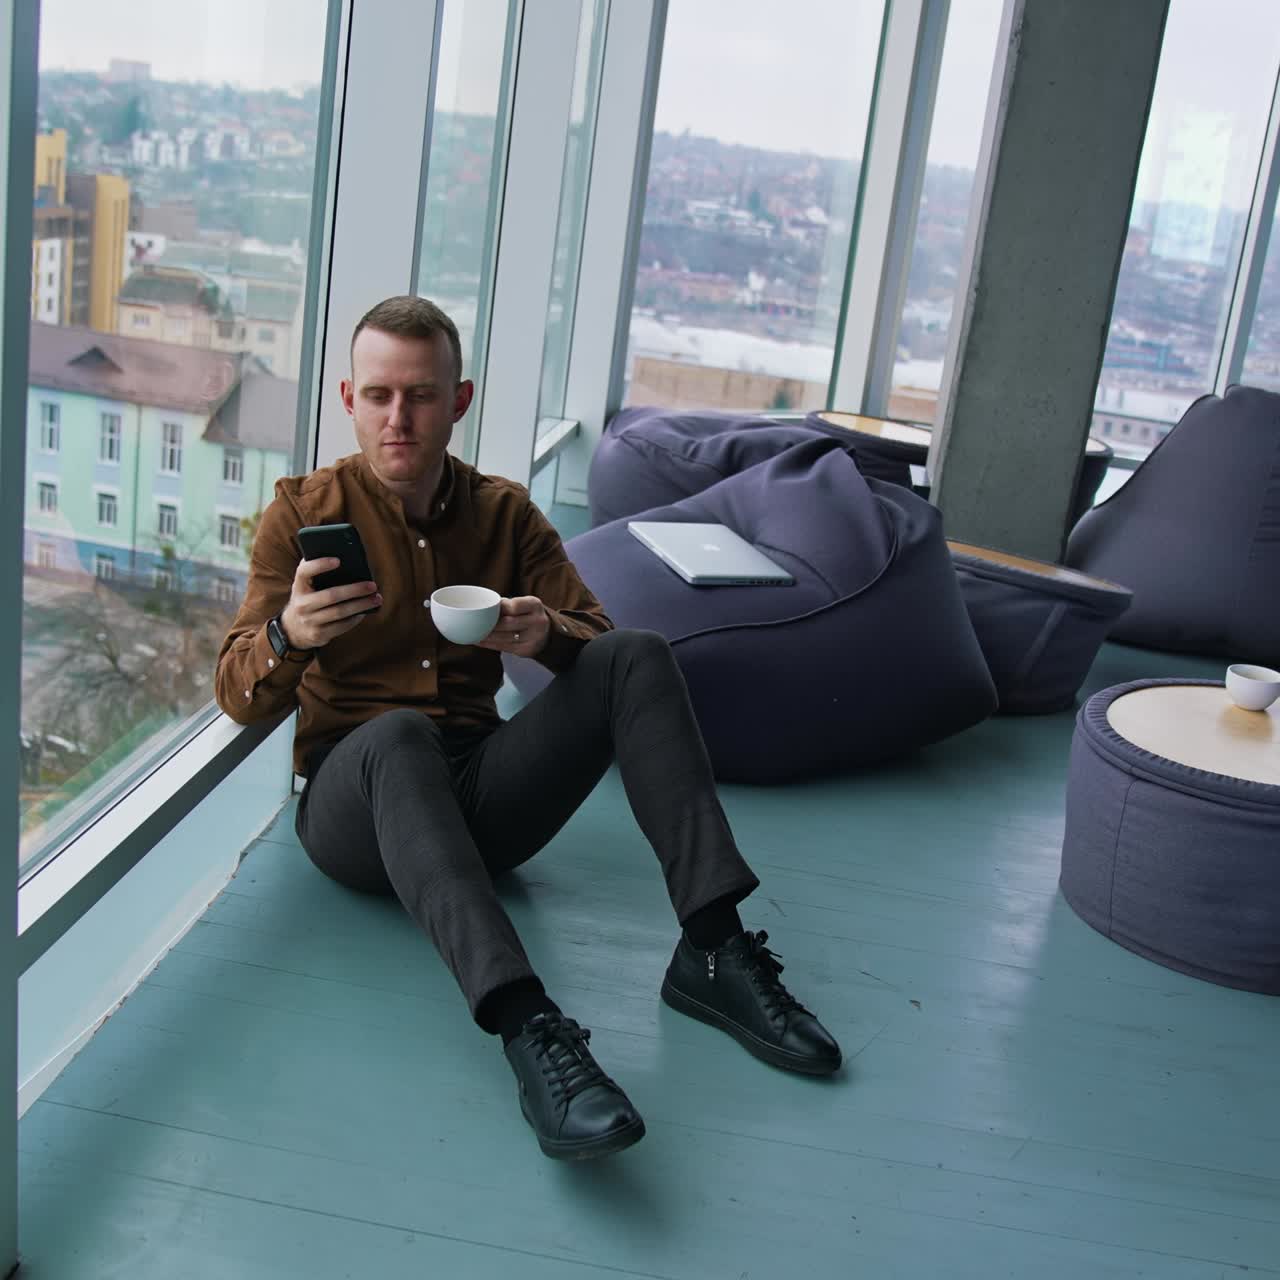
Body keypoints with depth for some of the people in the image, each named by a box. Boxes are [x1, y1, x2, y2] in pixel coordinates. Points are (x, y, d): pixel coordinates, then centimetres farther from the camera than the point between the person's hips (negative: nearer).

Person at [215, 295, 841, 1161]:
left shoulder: (505, 513, 10)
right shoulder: (305, 512, 1)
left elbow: (600, 640, 4)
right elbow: (241, 701, -6)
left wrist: (546, 634, -20)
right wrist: (287, 635, -29)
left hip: (478, 794, 3)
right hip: (354, 795, -3)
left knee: (638, 657, -16)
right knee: (400, 735, -37)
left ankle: (713, 950, -26)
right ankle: (527, 1027, -54)